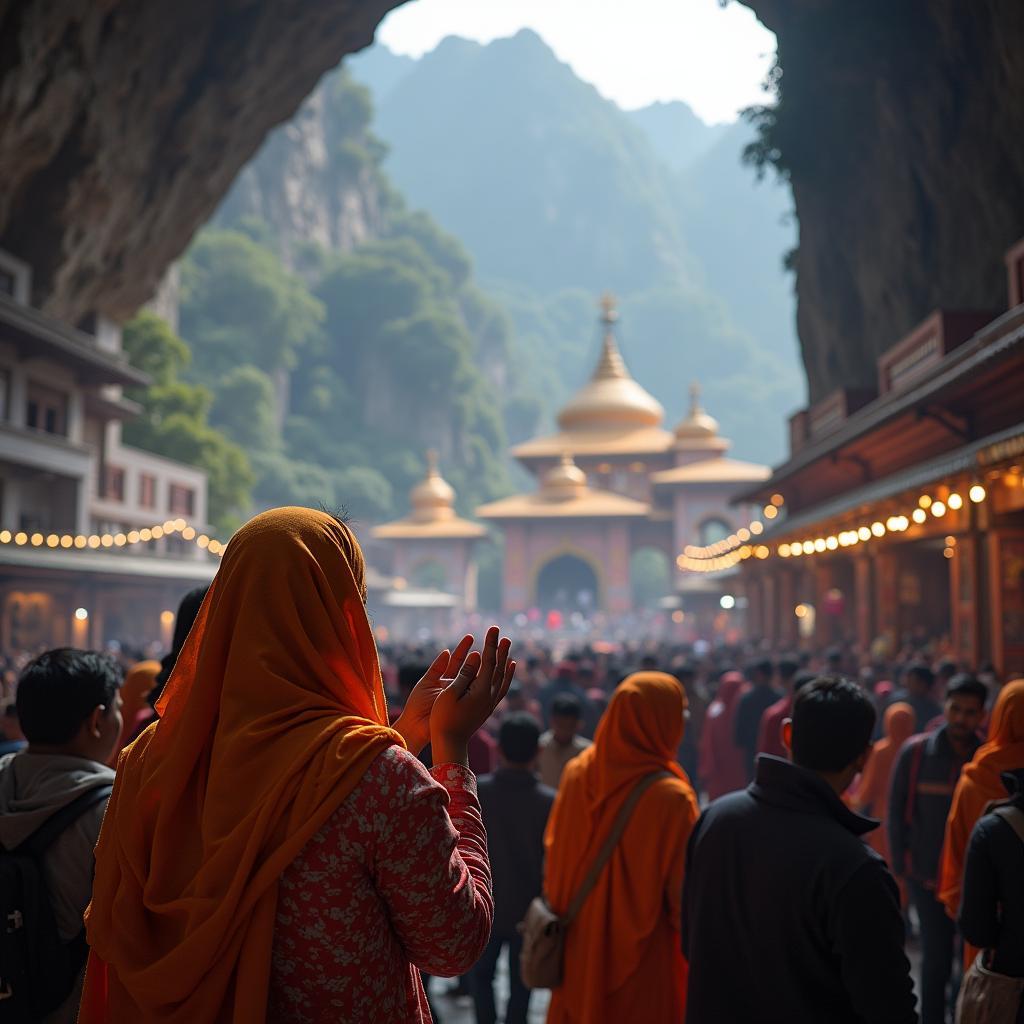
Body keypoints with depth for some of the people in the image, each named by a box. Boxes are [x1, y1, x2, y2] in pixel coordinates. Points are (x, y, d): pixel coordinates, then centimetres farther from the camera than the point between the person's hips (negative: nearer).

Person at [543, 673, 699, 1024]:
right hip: (642, 962, -5)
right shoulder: (672, 797, -22)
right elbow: (684, 892, -16)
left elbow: (553, 860, 4)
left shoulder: (577, 773, -6)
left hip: (577, 952, 5)